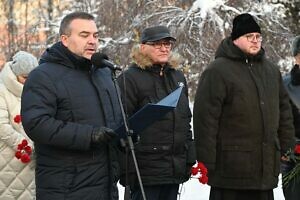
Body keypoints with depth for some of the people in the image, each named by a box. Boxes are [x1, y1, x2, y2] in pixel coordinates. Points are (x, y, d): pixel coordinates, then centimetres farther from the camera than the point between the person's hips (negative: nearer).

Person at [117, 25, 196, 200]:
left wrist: (190, 160, 17)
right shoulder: (130, 78, -7)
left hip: (175, 170, 7)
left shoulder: (178, 76, 16)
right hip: (146, 170, -7)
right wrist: (127, 169, -16)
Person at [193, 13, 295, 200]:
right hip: (230, 169, -7)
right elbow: (205, 117, -12)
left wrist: (287, 147, 15)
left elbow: (284, 110, 21)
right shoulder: (218, 71, -8)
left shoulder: (271, 70, 15)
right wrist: (206, 161, -14)